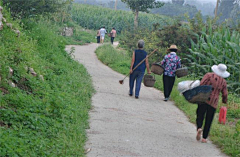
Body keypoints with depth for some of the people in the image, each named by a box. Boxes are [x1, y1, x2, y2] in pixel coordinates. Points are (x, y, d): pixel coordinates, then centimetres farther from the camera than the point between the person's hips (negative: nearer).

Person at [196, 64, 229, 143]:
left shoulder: (209, 75, 0)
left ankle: (199, 128, -21)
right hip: (213, 103, 1)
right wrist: (225, 101, 28)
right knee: (208, 121, 9)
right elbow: (225, 94, 9)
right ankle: (204, 138, 7)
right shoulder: (223, 82, 7)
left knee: (200, 116, 7)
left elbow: (201, 84, -10)